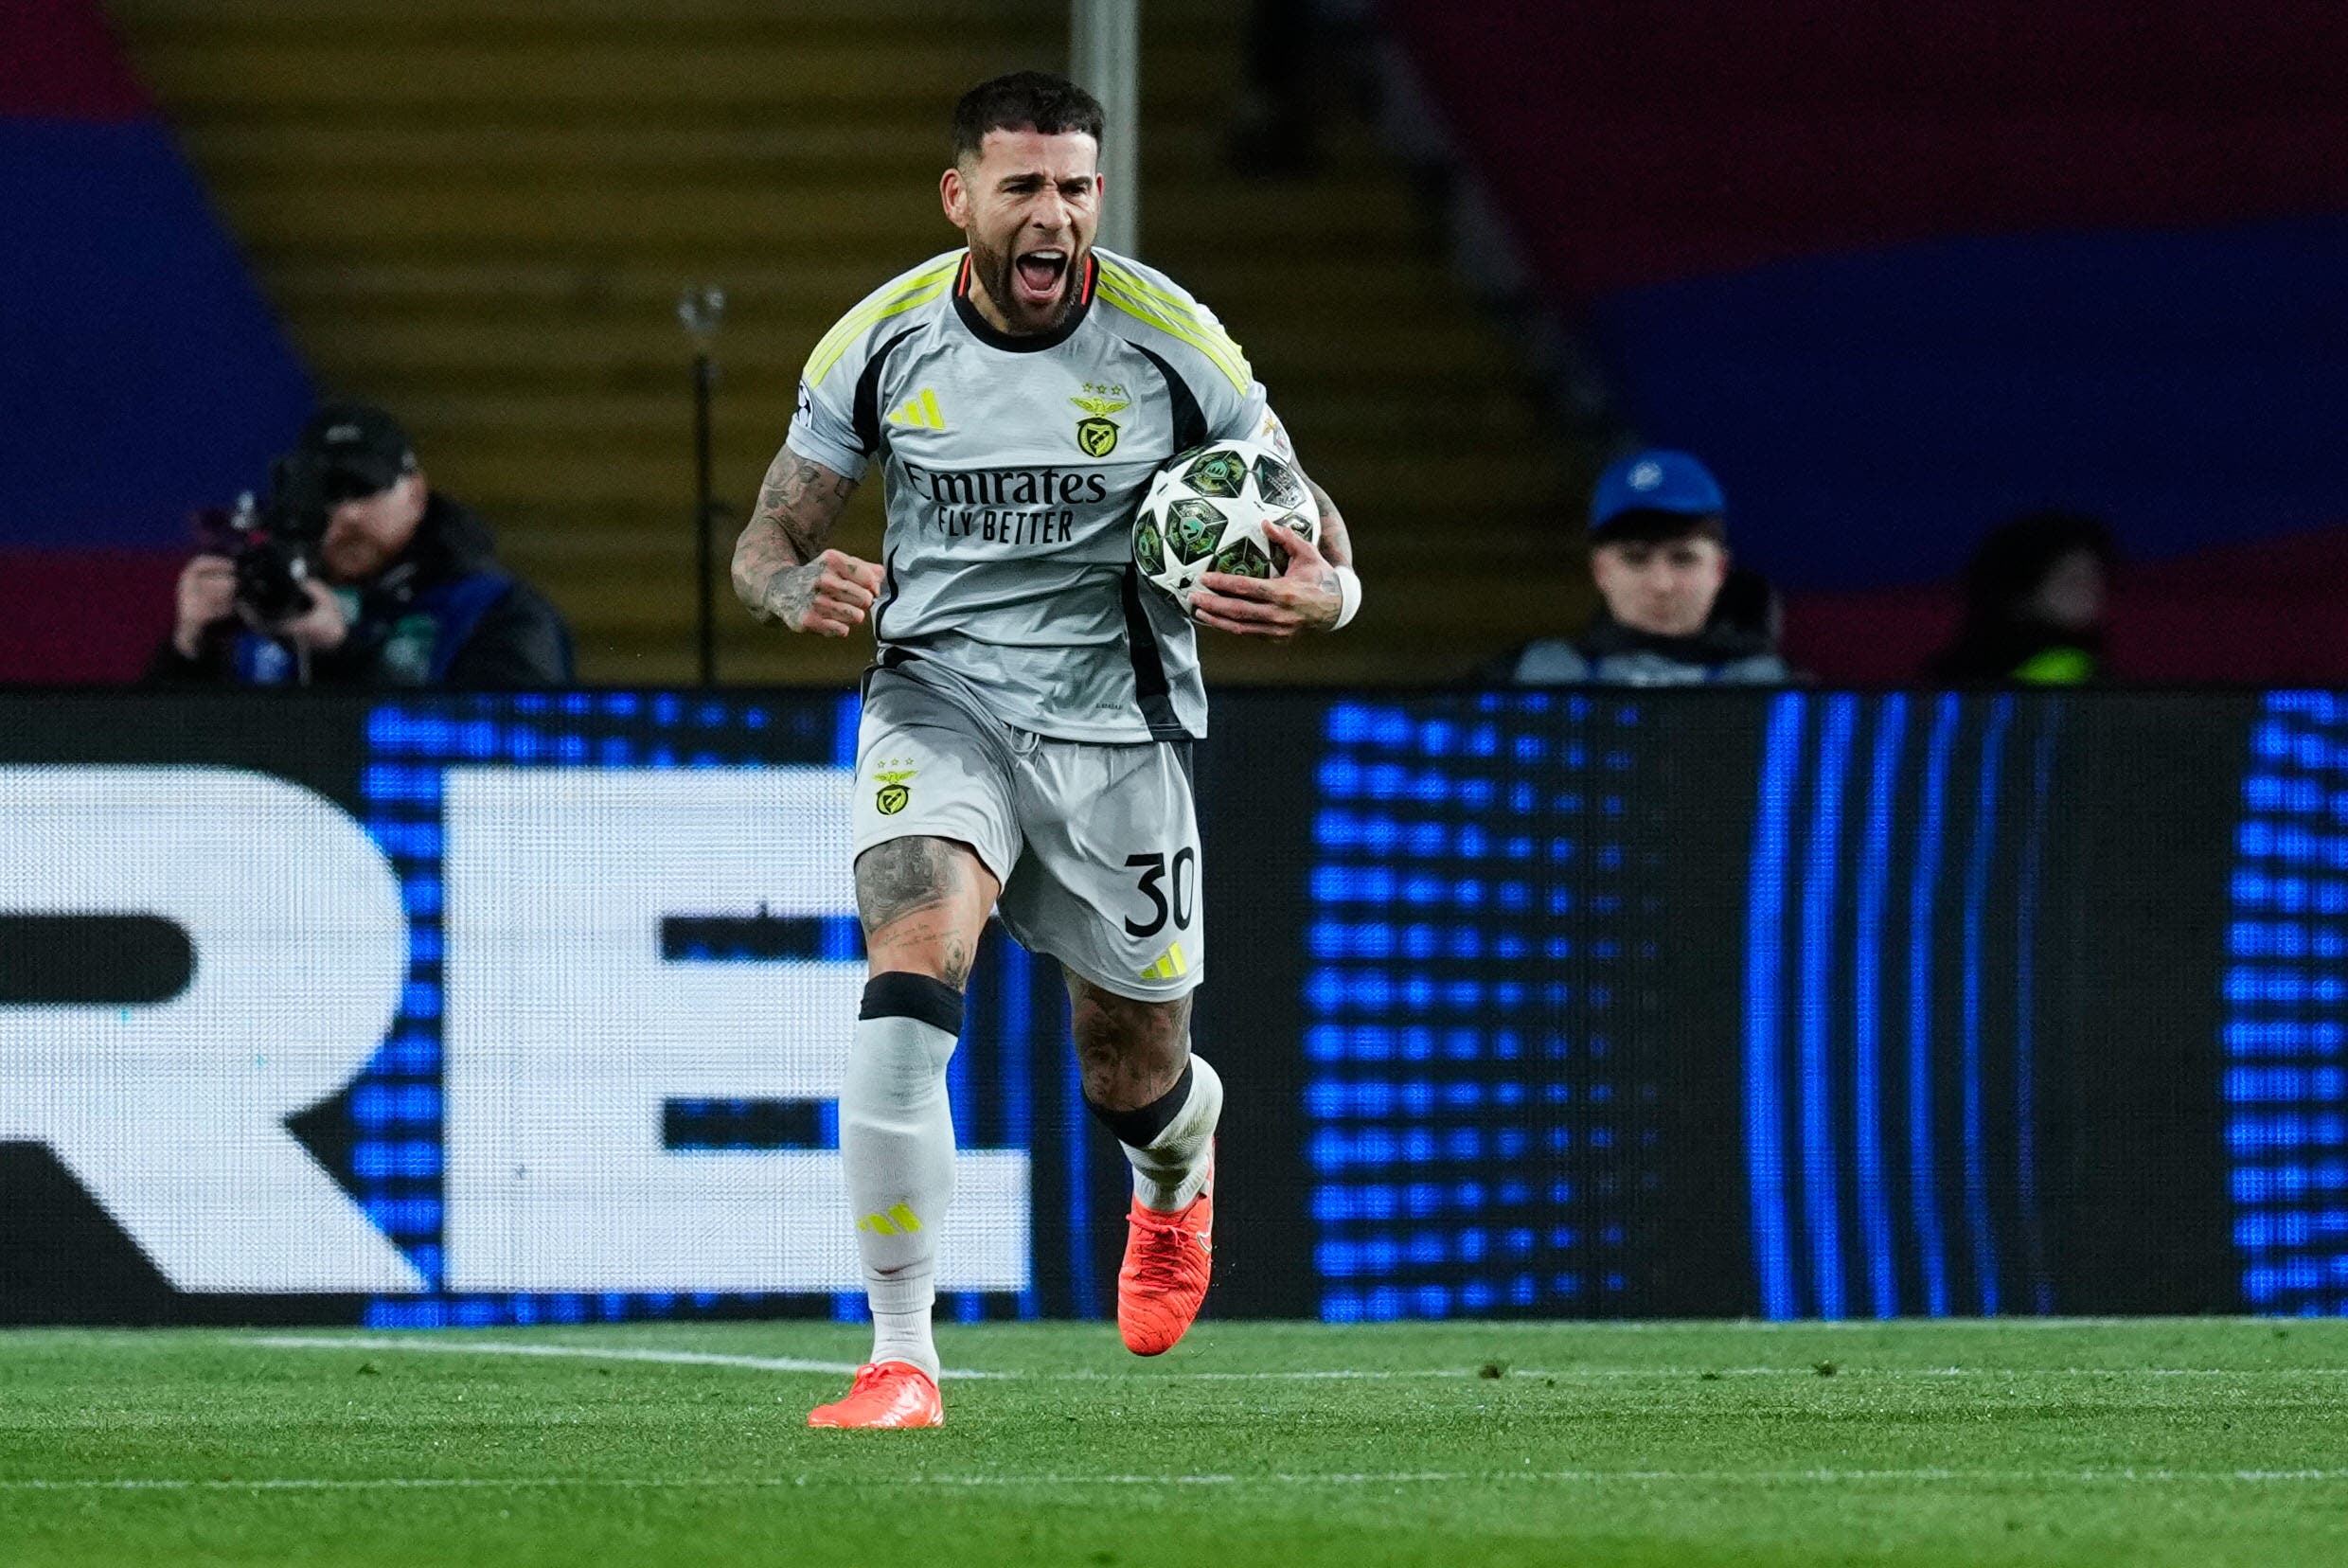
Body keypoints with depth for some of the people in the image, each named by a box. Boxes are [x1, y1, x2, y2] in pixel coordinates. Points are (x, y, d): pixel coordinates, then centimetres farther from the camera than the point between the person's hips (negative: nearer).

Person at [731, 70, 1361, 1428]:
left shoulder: (1172, 342, -9)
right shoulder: (881, 343, -5)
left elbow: (1313, 541, -1)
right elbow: (771, 539, 4)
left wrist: (1322, 596, -26)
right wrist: (798, 586, -21)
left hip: (1116, 728, 0)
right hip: (939, 702, 0)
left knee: (1136, 1082, 12)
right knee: (911, 983, -27)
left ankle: (1181, 1161, 54)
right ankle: (902, 1361, -24)